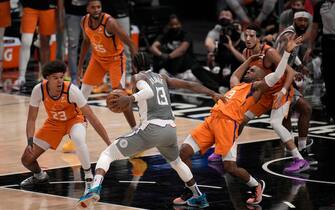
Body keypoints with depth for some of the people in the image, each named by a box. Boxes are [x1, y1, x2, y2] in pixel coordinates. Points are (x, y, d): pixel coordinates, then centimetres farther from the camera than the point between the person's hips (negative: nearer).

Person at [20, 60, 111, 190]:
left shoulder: (71, 90, -33)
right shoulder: (39, 90, -26)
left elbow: (91, 117, -28)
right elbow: (31, 119, -14)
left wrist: (109, 144, -29)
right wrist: (30, 142, -30)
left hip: (74, 120, -3)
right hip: (53, 122, 3)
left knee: (78, 139, -39)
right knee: (27, 159, -3)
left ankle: (89, 178, -20)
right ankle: (39, 176, 33)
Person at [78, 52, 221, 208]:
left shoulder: (138, 77, 7)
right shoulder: (162, 78, 24)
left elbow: (149, 91, -15)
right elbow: (189, 85, 23)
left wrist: (130, 98, -26)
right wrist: (213, 94, 30)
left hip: (152, 128, -6)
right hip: (170, 129, 6)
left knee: (107, 154, 0)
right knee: (176, 162, 38)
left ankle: (96, 188, -25)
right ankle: (199, 197, 44)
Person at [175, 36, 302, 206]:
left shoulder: (257, 87, 10)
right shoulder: (237, 85, 31)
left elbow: (277, 75, -2)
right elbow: (235, 75, 55)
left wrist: (287, 52, -2)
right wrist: (249, 60, 52)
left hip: (228, 123, -7)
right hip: (212, 120, 7)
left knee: (230, 167, -11)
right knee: (184, 152, -2)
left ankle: (256, 186, 17)